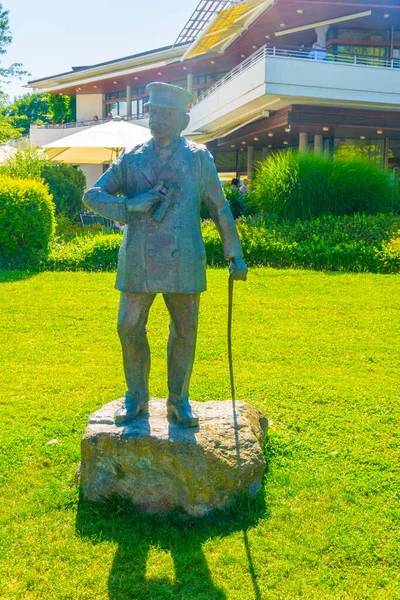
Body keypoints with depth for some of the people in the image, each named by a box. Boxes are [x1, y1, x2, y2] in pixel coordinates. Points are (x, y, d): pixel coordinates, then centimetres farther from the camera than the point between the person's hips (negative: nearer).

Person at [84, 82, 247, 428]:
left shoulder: (199, 158, 6)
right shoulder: (132, 159, 8)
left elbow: (220, 208, 10)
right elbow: (93, 195, 6)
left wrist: (235, 254, 9)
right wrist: (129, 205, -13)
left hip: (183, 262, -1)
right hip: (138, 262, 1)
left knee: (185, 330, 5)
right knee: (130, 328, 4)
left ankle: (178, 400, 22)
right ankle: (136, 397, 22)